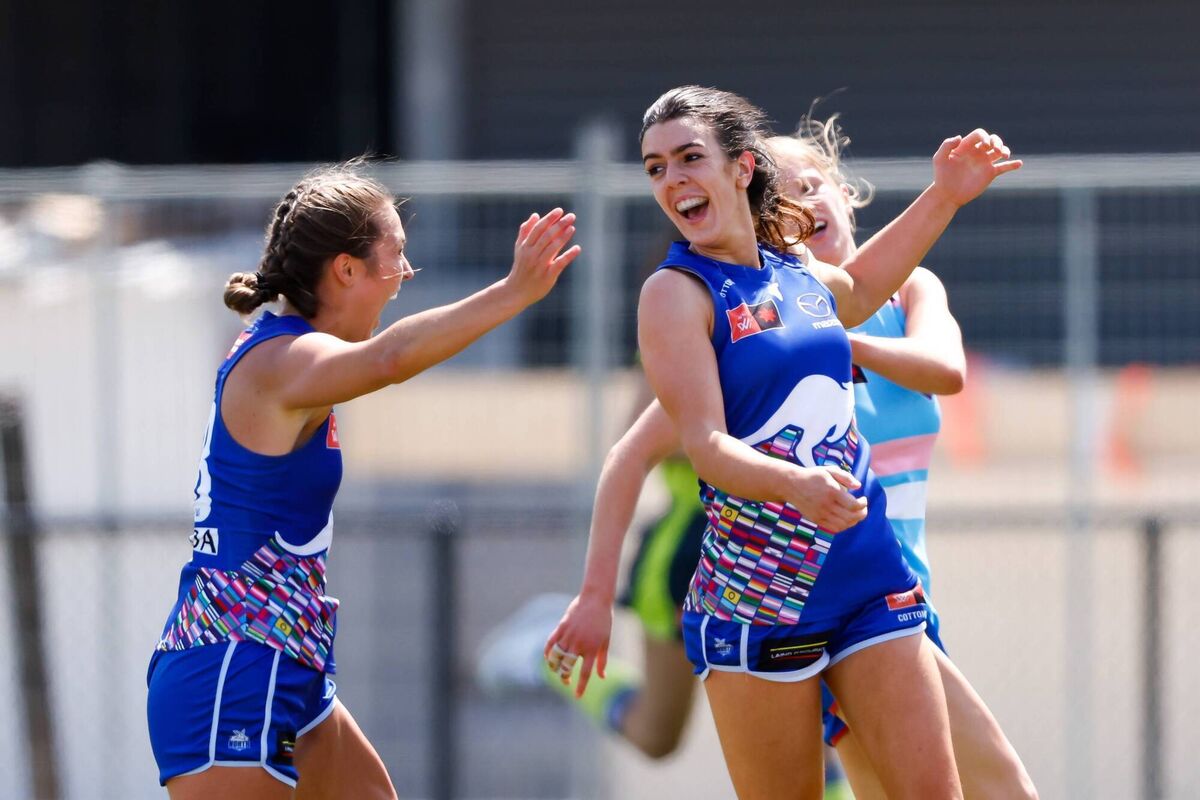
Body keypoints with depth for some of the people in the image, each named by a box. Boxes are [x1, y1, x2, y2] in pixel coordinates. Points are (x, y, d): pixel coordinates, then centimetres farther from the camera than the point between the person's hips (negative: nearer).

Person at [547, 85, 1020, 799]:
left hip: (870, 575, 6)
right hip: (758, 596, -5)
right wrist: (797, 484, -35)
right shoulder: (678, 292, -6)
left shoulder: (802, 277, 12)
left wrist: (945, 196, 34)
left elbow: (859, 288, 39)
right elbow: (707, 447, -17)